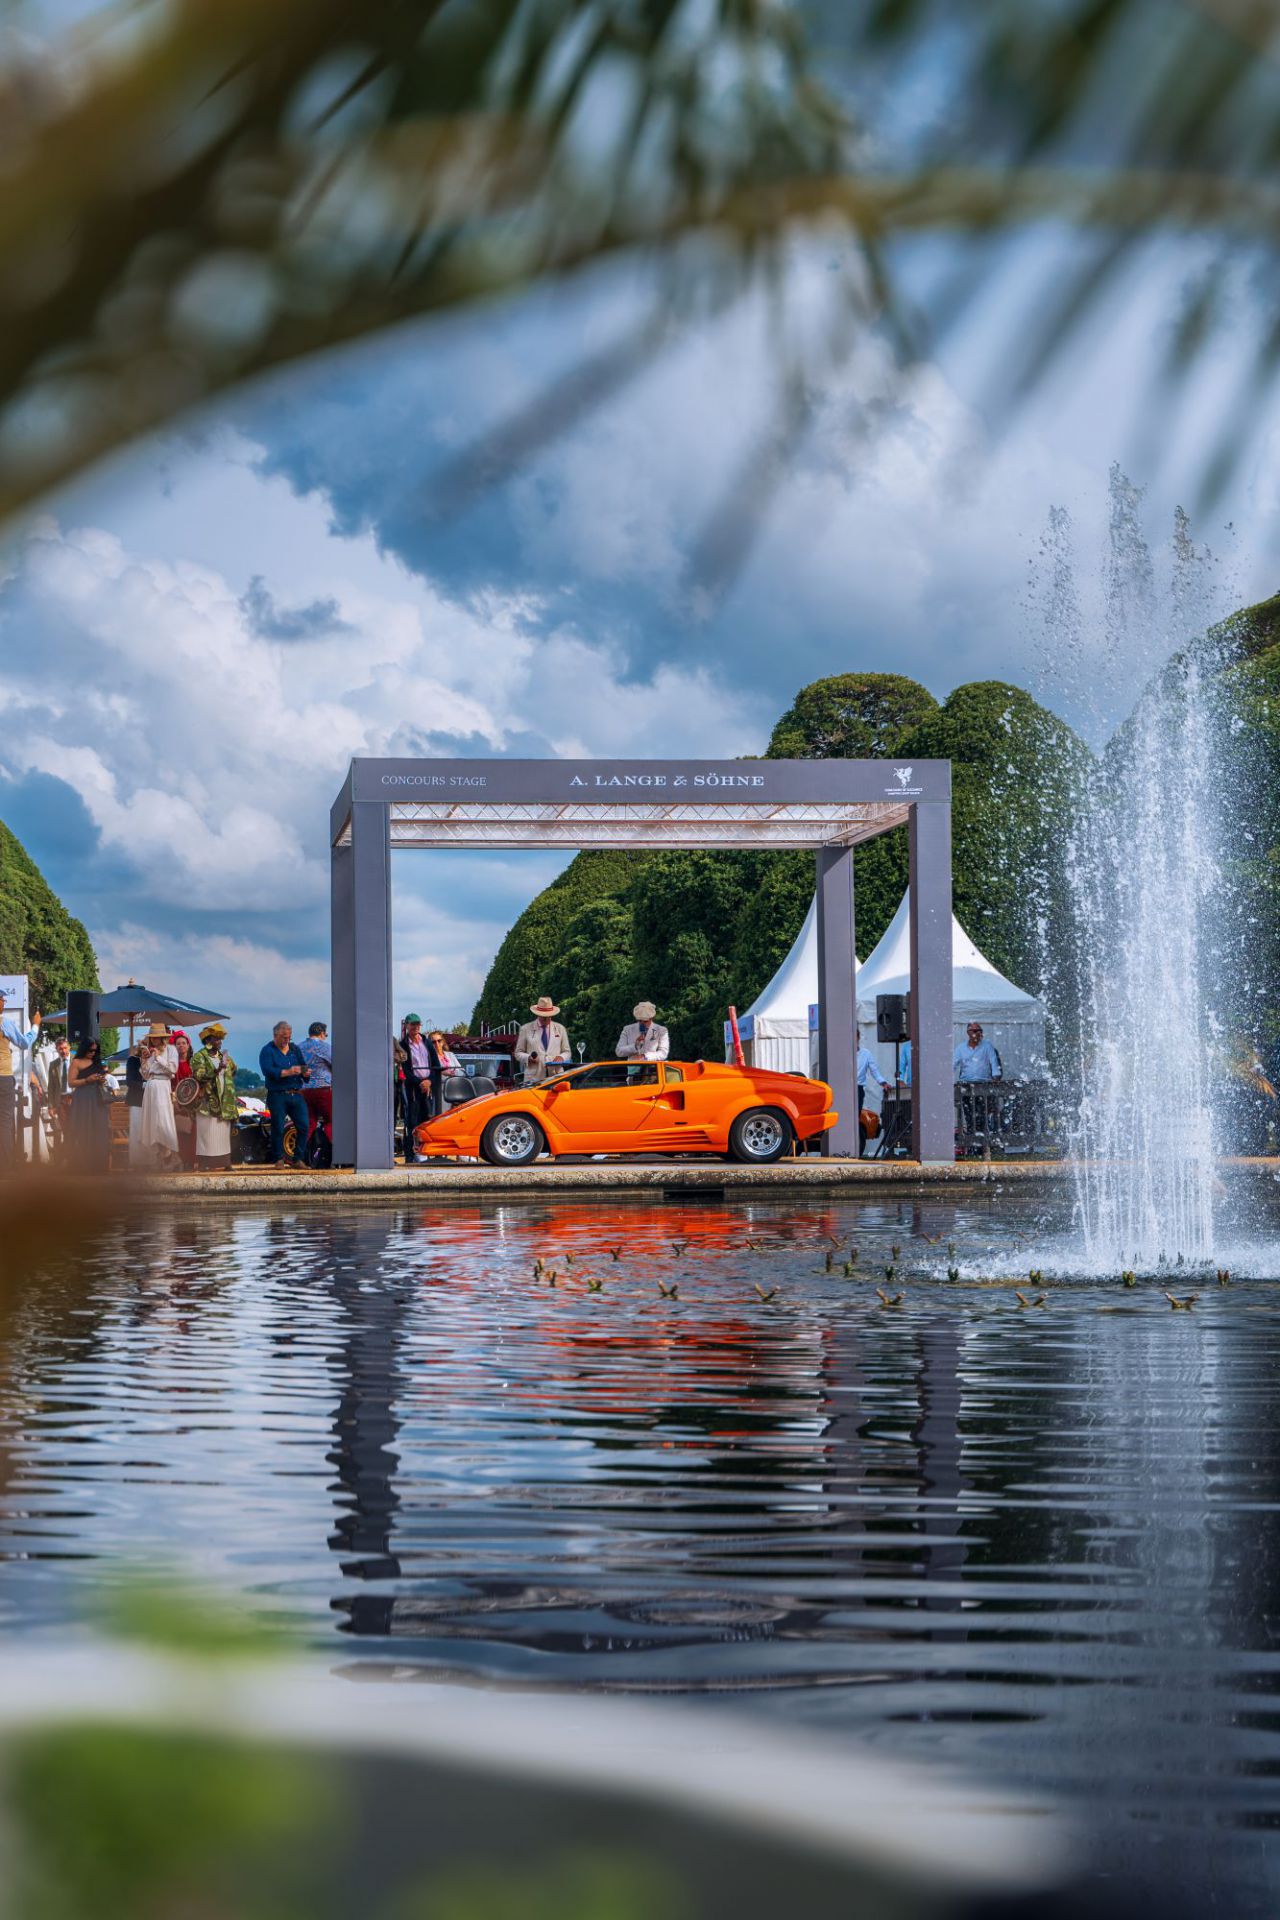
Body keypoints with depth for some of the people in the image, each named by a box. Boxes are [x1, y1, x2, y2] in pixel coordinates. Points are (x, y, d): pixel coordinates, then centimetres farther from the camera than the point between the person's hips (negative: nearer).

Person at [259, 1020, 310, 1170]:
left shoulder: (295, 1049, 18)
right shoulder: (267, 1051, 0)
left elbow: (303, 1067, 17)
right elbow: (267, 1070, -16)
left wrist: (305, 1072, -7)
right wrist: (287, 1072, -25)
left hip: (296, 1094, 5)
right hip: (277, 1095, -5)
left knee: (303, 1126, -3)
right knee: (278, 1128, -3)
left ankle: (298, 1159, 6)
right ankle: (279, 1159, 9)